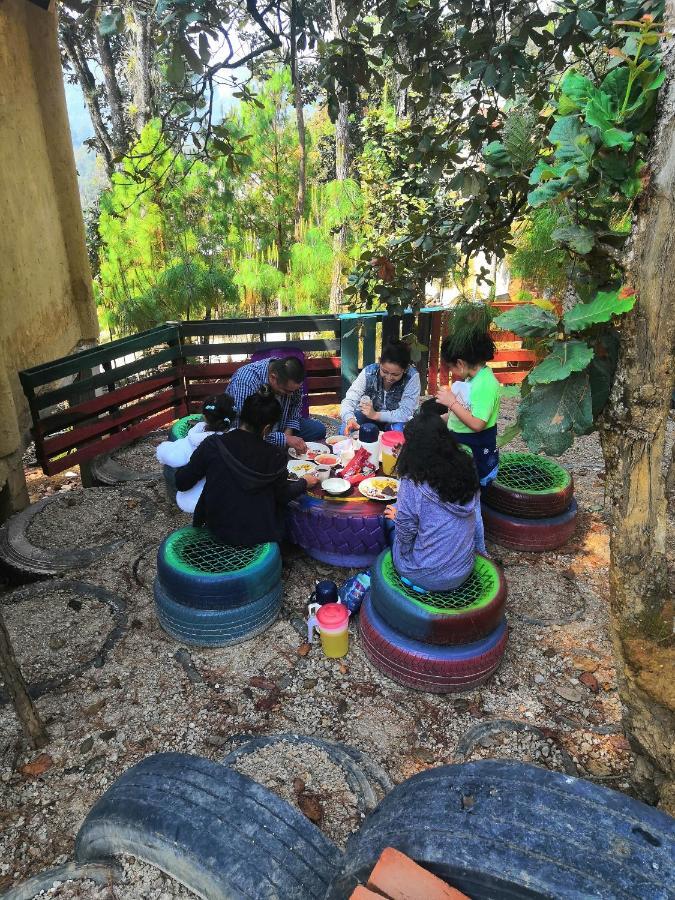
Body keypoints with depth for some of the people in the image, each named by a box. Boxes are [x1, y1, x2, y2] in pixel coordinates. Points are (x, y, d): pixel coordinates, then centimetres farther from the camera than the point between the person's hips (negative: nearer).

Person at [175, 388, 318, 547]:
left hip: (219, 529, 2)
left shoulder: (212, 445, -18)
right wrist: (304, 483, 17)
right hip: (260, 535, -2)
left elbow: (182, 483, -9)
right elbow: (283, 496, -2)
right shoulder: (275, 456, -19)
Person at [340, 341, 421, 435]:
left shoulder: (412, 377, -26)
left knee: (398, 430, -34)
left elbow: (406, 413, -28)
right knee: (346, 429, -27)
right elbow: (349, 400, -26)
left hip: (394, 420, 0)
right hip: (367, 416, 1)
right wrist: (349, 419, -49)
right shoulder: (369, 372, -22)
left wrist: (376, 415, -41)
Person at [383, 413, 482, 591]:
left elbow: (406, 534, -15)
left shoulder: (412, 484, -23)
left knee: (393, 530, 20)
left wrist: (396, 516, 7)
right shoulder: (467, 470, -7)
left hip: (427, 577, -5)